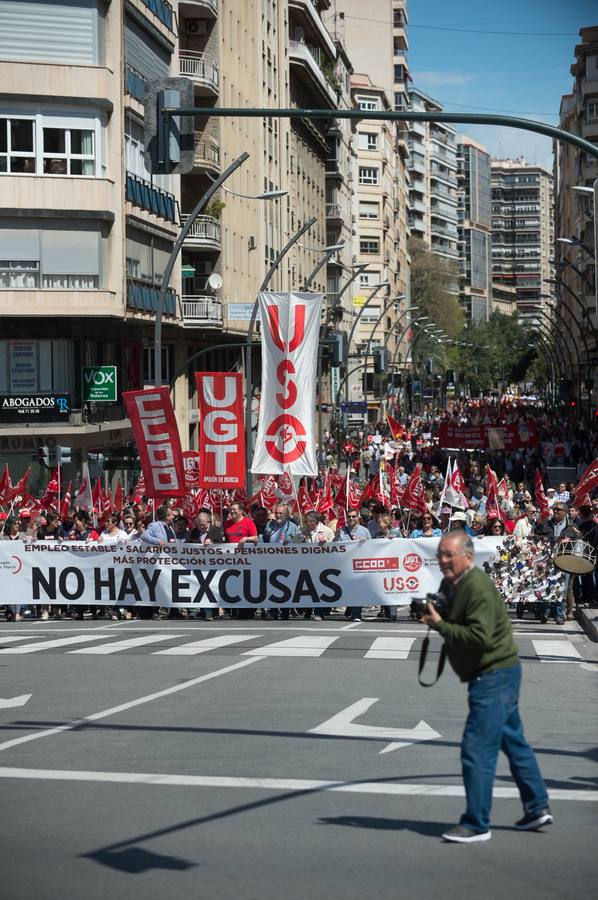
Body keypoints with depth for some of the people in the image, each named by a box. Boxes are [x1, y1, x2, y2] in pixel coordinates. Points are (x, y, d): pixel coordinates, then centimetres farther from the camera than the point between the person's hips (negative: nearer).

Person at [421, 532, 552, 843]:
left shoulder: (477, 588, -21)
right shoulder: (450, 584, 11)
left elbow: (480, 636, -29)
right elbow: (459, 626, 23)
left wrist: (440, 625, -24)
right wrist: (435, 618, 2)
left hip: (494, 675, -11)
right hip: (499, 675, 11)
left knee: (477, 750, -10)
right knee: (512, 742, 18)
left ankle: (477, 824, -4)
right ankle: (537, 808, 29)